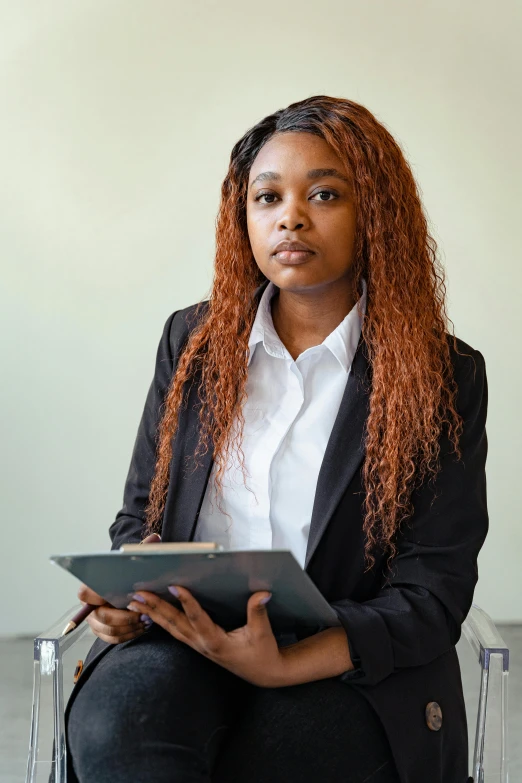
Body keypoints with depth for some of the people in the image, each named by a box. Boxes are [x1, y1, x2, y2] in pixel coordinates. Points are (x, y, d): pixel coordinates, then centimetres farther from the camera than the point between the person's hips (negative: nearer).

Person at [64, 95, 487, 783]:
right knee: (114, 724, -30)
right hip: (182, 634, 3)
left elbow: (434, 590, -5)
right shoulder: (194, 341, 10)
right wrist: (126, 593, -8)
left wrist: (283, 665, -20)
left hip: (351, 667, -2)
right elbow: (141, 513, 17)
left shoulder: (445, 377, -1)